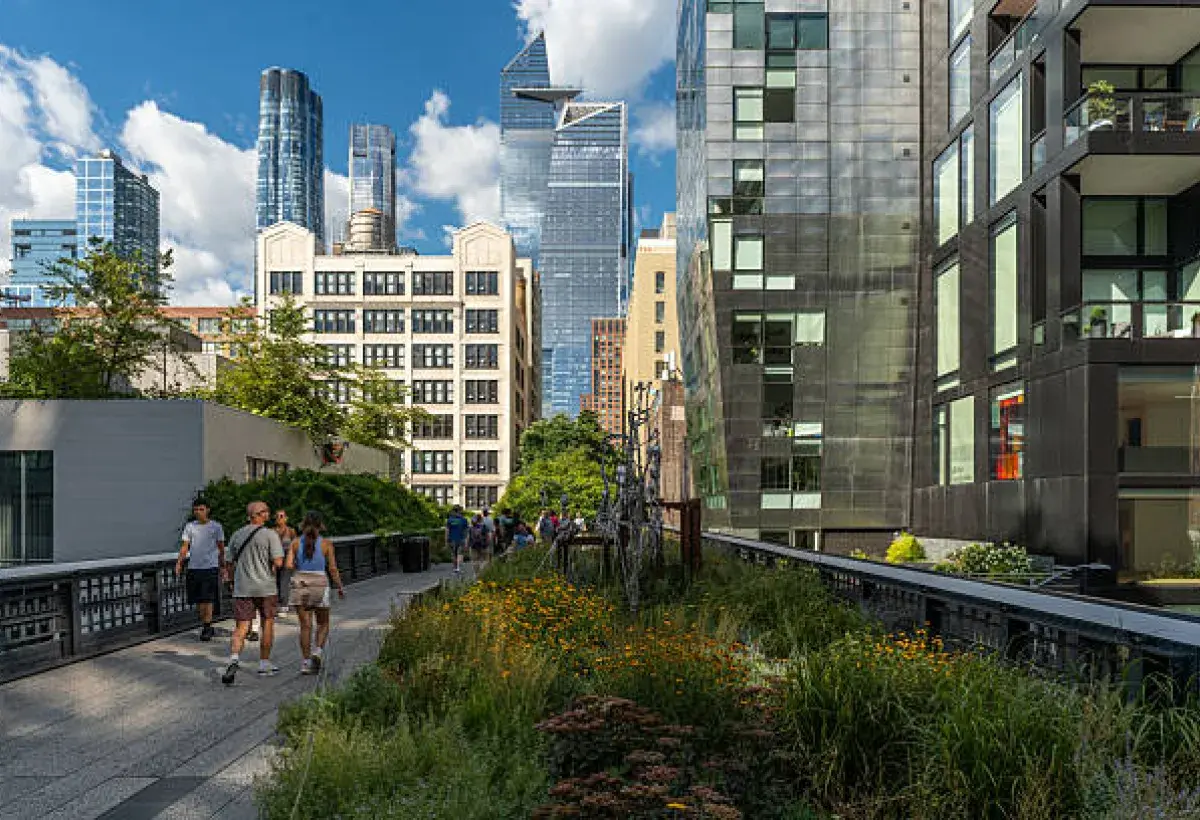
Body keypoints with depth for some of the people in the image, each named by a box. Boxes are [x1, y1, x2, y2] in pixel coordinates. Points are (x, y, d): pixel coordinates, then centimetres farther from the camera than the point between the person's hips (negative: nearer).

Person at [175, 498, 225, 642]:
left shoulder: (216, 526, 3)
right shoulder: (189, 526, 9)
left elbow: (221, 547, 8)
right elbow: (184, 546, 4)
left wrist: (223, 565, 6)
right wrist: (179, 562, -10)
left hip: (210, 567, -3)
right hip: (193, 567, 3)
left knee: (207, 600, -9)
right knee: (198, 602, 8)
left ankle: (207, 628, -2)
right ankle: (207, 626, 23)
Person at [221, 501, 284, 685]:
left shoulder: (237, 535, 7)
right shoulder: (270, 534, -8)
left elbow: (229, 564, 11)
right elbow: (278, 562, -16)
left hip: (242, 588, 3)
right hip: (266, 587, -3)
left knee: (241, 627, 3)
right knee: (267, 624, 12)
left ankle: (234, 658, -21)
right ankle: (264, 664, 20)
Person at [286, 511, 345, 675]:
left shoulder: (296, 542, 2)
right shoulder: (326, 544, -3)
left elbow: (289, 565, -6)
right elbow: (333, 569, -3)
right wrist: (340, 588, 8)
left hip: (300, 584, 2)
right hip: (320, 584, -2)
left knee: (305, 626, 8)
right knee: (323, 624, 14)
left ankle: (306, 661, 5)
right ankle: (318, 650, -9)